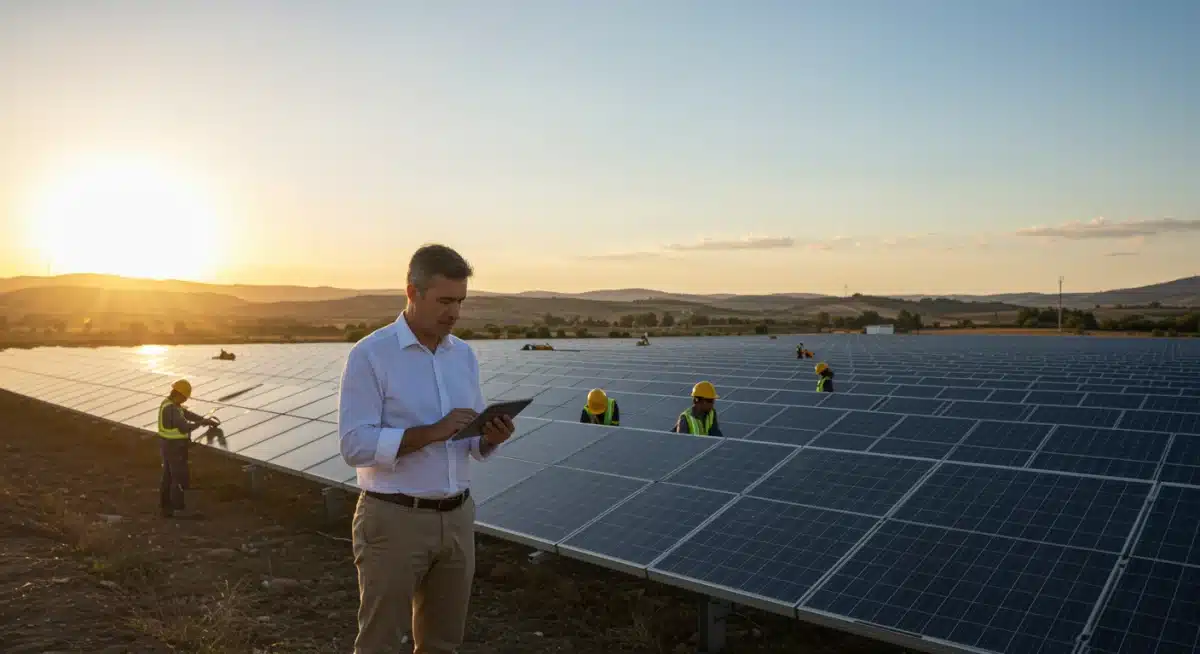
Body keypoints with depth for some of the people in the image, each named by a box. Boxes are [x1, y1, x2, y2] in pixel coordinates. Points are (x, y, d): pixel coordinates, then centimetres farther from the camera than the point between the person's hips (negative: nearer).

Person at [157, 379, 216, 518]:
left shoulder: (169, 403, 7)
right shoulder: (171, 409, -26)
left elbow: (187, 414, 16)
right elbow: (185, 427, -27)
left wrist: (206, 420, 13)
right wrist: (200, 423, -10)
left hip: (168, 445, 10)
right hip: (174, 447, -10)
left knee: (168, 476, 14)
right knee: (180, 478, -2)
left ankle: (166, 508, 20)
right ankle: (179, 509, 6)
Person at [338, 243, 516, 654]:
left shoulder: (464, 355, 7)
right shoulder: (369, 355, -11)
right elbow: (355, 445, -18)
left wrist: (491, 439, -11)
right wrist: (432, 432, -26)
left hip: (457, 517, 6)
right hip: (394, 519, -5)